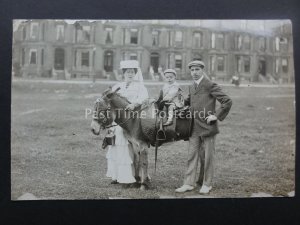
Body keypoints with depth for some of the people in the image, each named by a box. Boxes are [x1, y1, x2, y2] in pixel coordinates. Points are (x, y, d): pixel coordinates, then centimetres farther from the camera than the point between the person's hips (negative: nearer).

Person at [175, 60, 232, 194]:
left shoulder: (210, 86, -9)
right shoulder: (191, 87, 13)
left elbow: (227, 102, -12)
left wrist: (217, 116, -12)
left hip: (207, 127, -6)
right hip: (194, 128, 6)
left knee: (207, 157, 4)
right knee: (192, 155, 7)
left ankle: (206, 184, 17)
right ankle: (189, 183, 13)